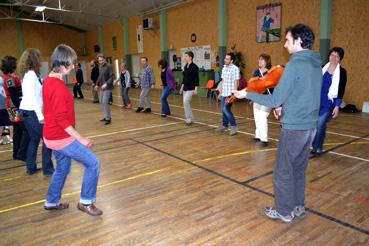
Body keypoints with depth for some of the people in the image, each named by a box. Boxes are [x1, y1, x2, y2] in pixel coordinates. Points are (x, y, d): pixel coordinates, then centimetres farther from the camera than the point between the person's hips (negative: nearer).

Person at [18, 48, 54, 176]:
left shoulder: (26, 73, 12)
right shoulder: (31, 74, -15)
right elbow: (31, 96, -23)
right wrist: (40, 115, -26)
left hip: (26, 111, 9)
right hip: (31, 112, -9)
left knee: (34, 139, 16)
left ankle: (31, 168, 23)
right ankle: (47, 169, 4)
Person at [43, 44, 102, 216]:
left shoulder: (49, 81, 7)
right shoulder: (58, 86, -23)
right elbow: (62, 119, -24)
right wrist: (81, 139, -19)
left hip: (55, 136, 10)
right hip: (62, 138, -10)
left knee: (63, 168, 24)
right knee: (93, 163, -3)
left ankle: (52, 202, 38)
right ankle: (86, 202, 10)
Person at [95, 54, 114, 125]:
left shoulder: (109, 66, -12)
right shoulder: (100, 67, 12)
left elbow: (112, 77, -18)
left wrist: (106, 84, -26)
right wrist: (97, 84, 16)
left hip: (107, 87, -8)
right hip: (102, 87, 8)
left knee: (105, 102, -12)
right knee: (101, 101, 12)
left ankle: (108, 118, -4)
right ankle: (106, 116, 24)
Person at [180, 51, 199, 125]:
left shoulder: (194, 67, -12)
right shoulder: (185, 66, 12)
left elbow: (196, 78, -14)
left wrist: (195, 89, -18)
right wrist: (182, 87, 18)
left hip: (191, 88, -9)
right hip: (185, 88, 9)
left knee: (185, 102, -17)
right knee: (185, 103, 9)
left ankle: (189, 119, -6)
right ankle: (191, 119, 21)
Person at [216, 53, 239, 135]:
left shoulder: (235, 69, -11)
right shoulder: (224, 68, 13)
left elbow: (236, 82, -12)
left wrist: (234, 94, -15)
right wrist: (220, 92, 18)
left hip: (230, 93, -8)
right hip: (224, 93, 8)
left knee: (226, 109, -14)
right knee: (223, 110, 11)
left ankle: (234, 126, -2)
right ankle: (224, 126, 24)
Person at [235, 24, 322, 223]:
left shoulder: (295, 64, -18)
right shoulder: (316, 64, 9)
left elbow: (275, 100, -18)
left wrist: (247, 94, -9)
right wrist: (285, 107, 16)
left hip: (294, 127, -8)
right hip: (310, 125, 9)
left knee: (283, 171, 6)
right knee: (299, 169, 19)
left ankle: (284, 212, 20)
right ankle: (298, 207, 32)